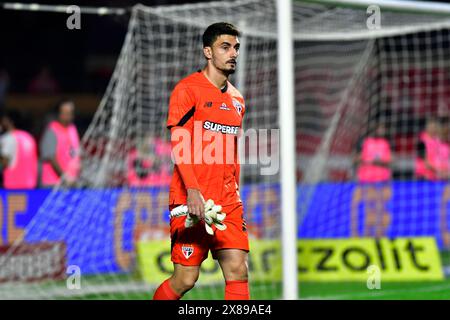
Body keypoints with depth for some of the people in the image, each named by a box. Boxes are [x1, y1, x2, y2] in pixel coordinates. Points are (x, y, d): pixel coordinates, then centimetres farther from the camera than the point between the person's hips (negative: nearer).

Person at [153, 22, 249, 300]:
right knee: (186, 279, -4)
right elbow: (178, 146, -12)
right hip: (192, 201, -6)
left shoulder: (237, 99, 16)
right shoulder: (188, 89, -5)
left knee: (238, 272, -7)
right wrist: (192, 190, -22)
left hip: (228, 203, 6)